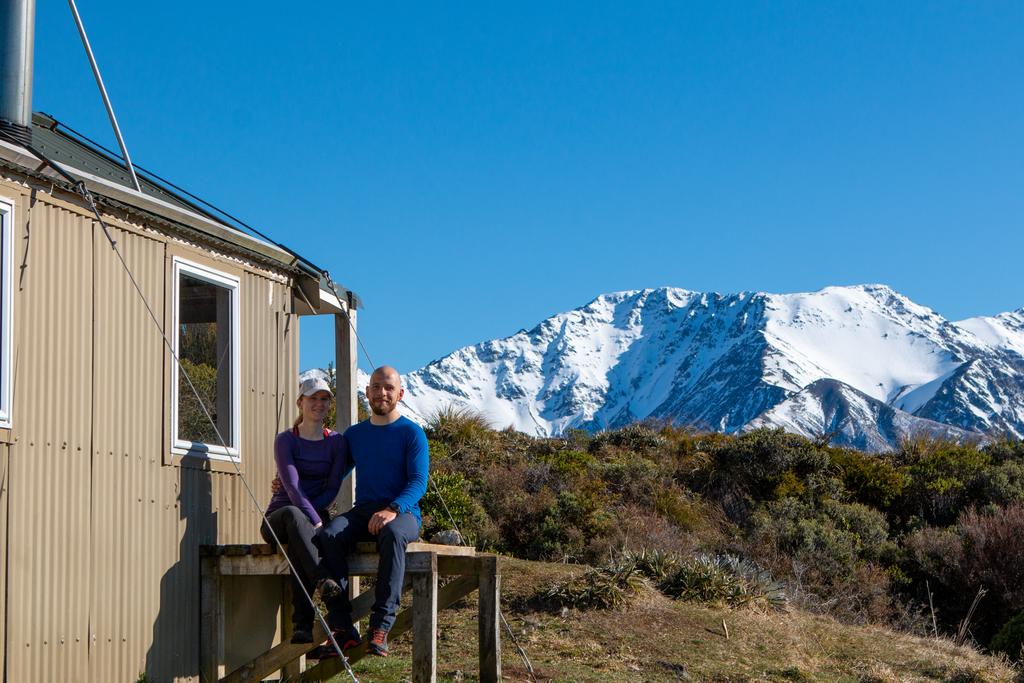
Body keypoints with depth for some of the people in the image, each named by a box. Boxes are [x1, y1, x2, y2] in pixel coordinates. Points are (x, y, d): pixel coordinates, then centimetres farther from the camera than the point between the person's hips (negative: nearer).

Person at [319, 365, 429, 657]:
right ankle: (341, 623, -35)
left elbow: (418, 482, -6)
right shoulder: (354, 434, 19)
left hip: (403, 513, -4)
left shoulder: (412, 433, 4)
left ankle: (381, 625, -43)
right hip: (362, 512, 4)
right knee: (329, 535, -31)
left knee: (393, 534, -41)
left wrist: (392, 510, -24)